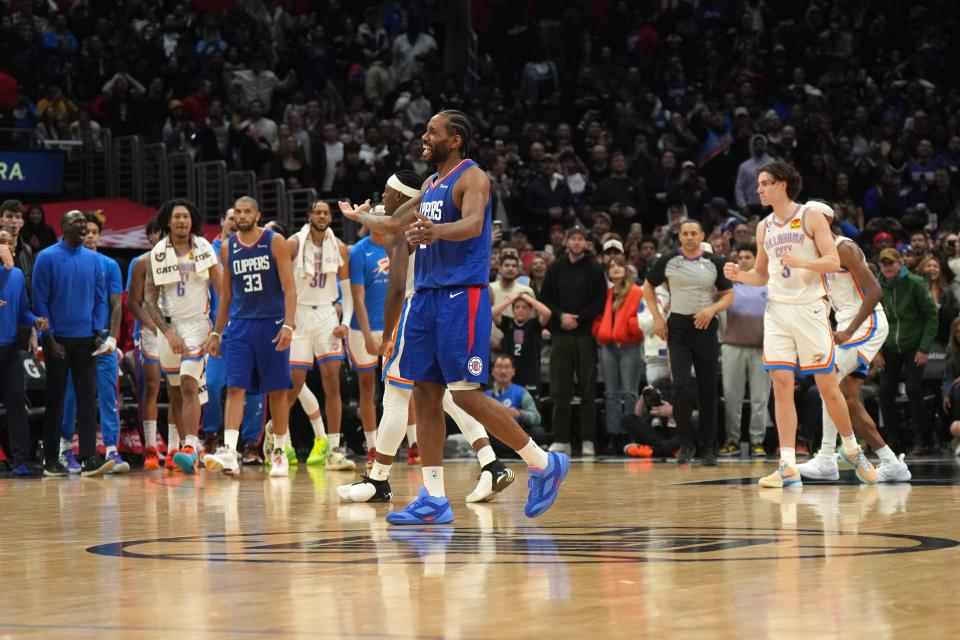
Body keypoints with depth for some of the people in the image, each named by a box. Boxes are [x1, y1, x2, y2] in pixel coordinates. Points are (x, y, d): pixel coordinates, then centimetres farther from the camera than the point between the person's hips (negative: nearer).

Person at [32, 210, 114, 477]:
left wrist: (97, 333, 0)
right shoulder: (47, 258, -4)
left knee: (87, 399, -3)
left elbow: (100, 299, 11)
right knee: (55, 400, 3)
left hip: (86, 341, 3)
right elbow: (40, 301, -5)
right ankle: (51, 460, 10)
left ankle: (89, 459, -6)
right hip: (58, 341, -3)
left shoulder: (93, 260, 7)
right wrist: (50, 339, -10)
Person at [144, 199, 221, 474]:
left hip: (197, 323, -2)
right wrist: (168, 333, -12)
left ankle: (190, 448, -25)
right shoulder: (157, 254, -3)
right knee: (174, 391, 8)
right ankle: (189, 447, 19)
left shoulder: (204, 248, -1)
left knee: (189, 386, -17)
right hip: (168, 326, 2)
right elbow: (149, 299, -3)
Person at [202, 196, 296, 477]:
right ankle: (229, 453, -19)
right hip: (239, 325, 2)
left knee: (277, 390, 4)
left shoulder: (275, 242, -3)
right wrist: (216, 332, 12)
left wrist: (288, 325, -17)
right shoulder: (227, 248, 8)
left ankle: (279, 452, 15)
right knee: (235, 388, -9)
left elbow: (289, 288, -6)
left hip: (271, 324, -2)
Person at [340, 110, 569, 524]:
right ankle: (434, 500, 5)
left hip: (461, 296, -9)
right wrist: (359, 217, 49)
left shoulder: (471, 177, -8)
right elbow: (395, 224, 36)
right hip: (426, 295, 9)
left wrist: (436, 232, -47)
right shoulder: (431, 184, 19)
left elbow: (474, 225, -28)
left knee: (465, 393, -12)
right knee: (425, 394, 4)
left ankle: (543, 464, 0)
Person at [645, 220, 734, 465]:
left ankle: (708, 447, 14)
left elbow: (729, 295, 5)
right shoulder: (668, 261, 1)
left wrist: (712, 308, -15)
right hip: (677, 328, -1)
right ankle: (687, 443, -2)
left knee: (708, 390, 4)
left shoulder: (715, 263, 1)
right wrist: (657, 317, 3)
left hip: (705, 327, 1)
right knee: (681, 386, -14)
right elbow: (648, 287, 13)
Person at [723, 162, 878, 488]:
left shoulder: (811, 217, -2)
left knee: (827, 385, 0)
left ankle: (851, 449, 21)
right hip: (777, 311, 4)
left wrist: (802, 263, -25)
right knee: (781, 385, -5)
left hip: (810, 308, -4)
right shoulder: (764, 227, 13)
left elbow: (833, 261, -9)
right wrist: (739, 275, 0)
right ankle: (788, 467, -6)